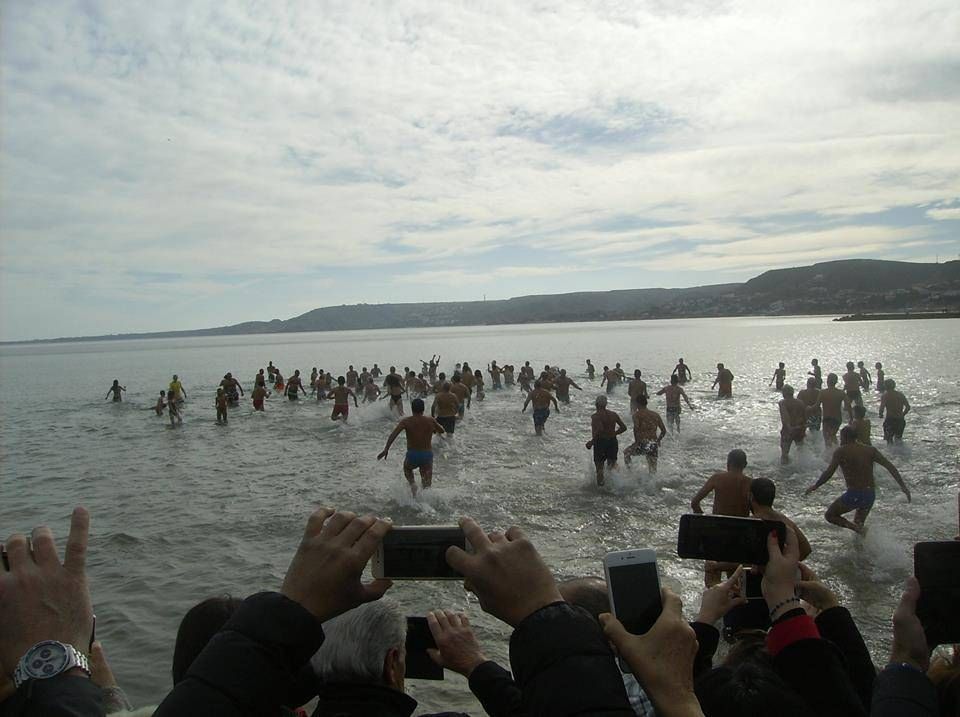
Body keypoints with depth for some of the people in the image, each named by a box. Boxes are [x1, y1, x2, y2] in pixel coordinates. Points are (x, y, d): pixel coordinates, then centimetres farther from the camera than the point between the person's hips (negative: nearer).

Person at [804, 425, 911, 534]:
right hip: (870, 495, 6)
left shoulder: (840, 452, -6)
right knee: (858, 523, 28)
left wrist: (815, 486, -3)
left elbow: (829, 472, -15)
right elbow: (890, 467, 2)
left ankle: (858, 529, -8)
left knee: (830, 515, 11)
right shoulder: (870, 450, 8)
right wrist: (903, 486, 5)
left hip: (854, 495, -6)